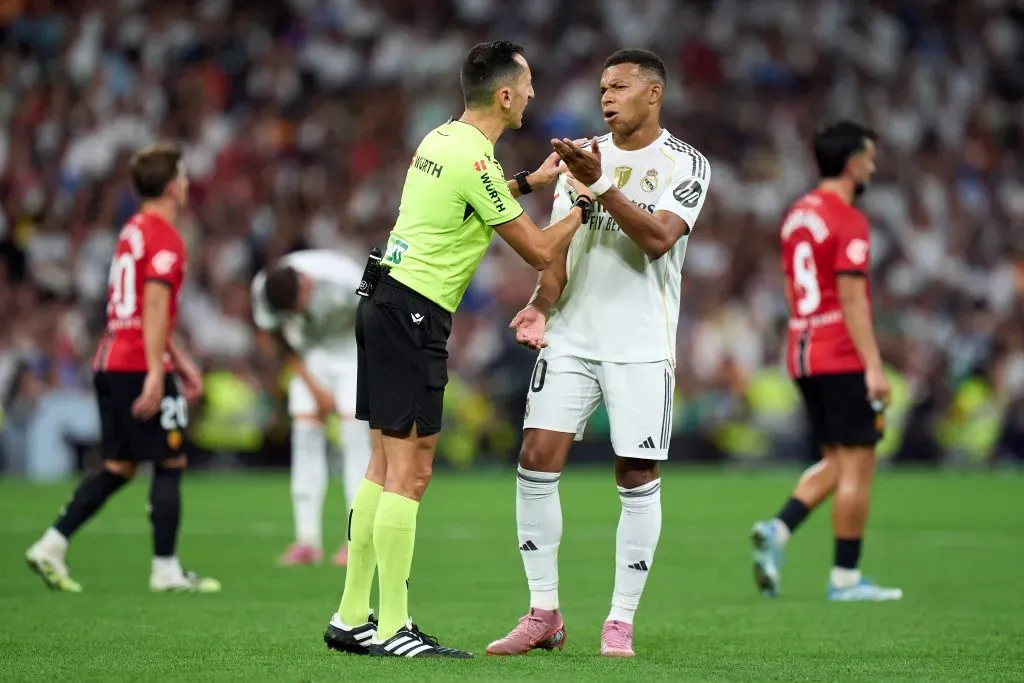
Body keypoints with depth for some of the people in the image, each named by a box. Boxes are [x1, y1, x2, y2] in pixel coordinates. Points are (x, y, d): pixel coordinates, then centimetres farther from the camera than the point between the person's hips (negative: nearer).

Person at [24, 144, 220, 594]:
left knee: (119, 467, 12)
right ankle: (166, 570, 2)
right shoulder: (165, 238, -11)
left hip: (109, 365, 9)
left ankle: (51, 546, 4)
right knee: (171, 463, 0)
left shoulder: (133, 231, 19)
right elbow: (154, 308, -20)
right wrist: (155, 373, -25)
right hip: (140, 367, -9)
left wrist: (181, 361, 30)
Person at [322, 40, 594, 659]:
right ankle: (392, 628, -8)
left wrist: (529, 181, 33)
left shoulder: (441, 139, 12)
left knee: (386, 465, 11)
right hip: (414, 316, -10)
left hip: (387, 303, 10)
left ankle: (352, 619, 14)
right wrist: (583, 205, 6)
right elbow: (540, 251, -10)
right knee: (410, 470, -8)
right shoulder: (475, 161, -16)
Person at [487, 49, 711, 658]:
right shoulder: (583, 157, 11)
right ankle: (544, 614, 3)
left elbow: (658, 238, -17)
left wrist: (600, 183, -25)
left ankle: (621, 623, 7)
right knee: (538, 458, -7)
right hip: (571, 336, 4)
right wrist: (541, 306, -9)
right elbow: (558, 247, 8)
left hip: (642, 345, -4)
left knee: (638, 479, -2)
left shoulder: (685, 164, -2)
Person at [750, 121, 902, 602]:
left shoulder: (797, 215, 13)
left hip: (803, 357, 9)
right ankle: (845, 578, 1)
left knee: (836, 462, 15)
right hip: (842, 359, -9)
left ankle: (777, 530, -4)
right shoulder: (849, 221, -13)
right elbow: (851, 297, -18)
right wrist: (873, 366, -19)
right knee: (857, 463, -1)